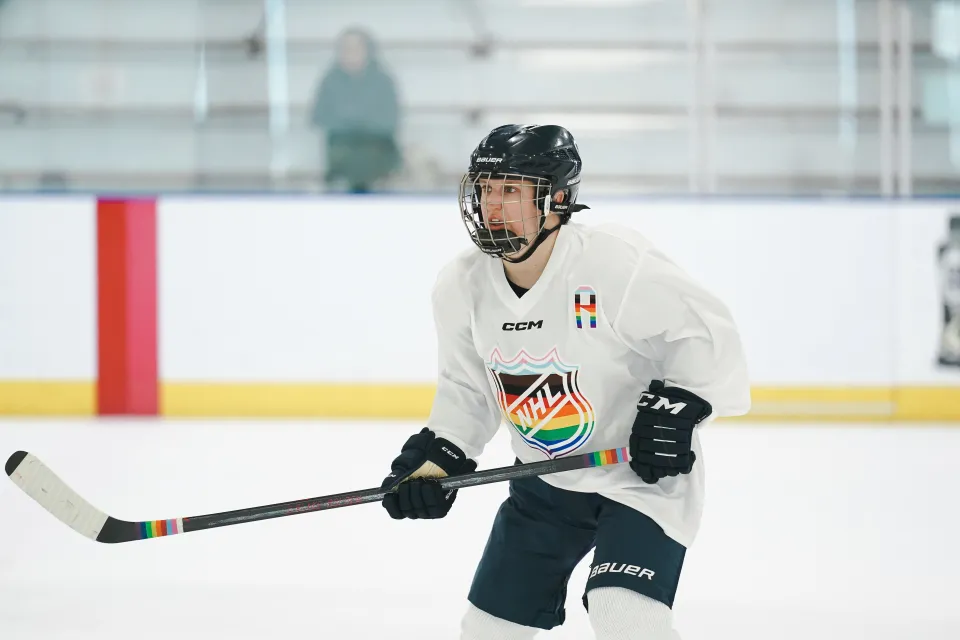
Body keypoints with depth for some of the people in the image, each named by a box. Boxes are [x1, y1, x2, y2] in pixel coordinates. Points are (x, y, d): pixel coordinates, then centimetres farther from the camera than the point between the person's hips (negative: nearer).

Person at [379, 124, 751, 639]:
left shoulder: (617, 263, -25)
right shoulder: (463, 287, -6)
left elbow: (707, 334, -17)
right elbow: (466, 389, 8)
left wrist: (677, 405, -29)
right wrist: (437, 457, -5)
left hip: (643, 471, -6)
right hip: (545, 483, 6)